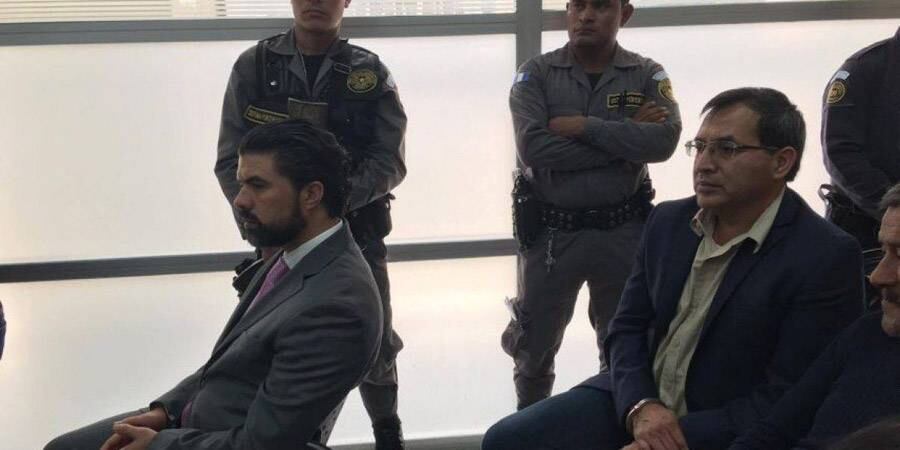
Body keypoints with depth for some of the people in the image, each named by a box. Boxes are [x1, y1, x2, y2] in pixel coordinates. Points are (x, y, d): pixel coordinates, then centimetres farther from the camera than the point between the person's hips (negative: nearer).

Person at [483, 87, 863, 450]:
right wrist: (640, 407, -11)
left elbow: (785, 400, -16)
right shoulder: (668, 222, 6)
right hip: (636, 402, 6)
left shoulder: (828, 257, -14)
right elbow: (628, 327, 8)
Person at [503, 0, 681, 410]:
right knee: (534, 345, 13)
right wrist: (626, 139, -16)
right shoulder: (536, 74, -3)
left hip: (623, 232, 0)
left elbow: (664, 140, -17)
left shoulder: (648, 75, 0)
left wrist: (584, 126, -18)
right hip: (550, 233, 0)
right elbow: (533, 147, -18)